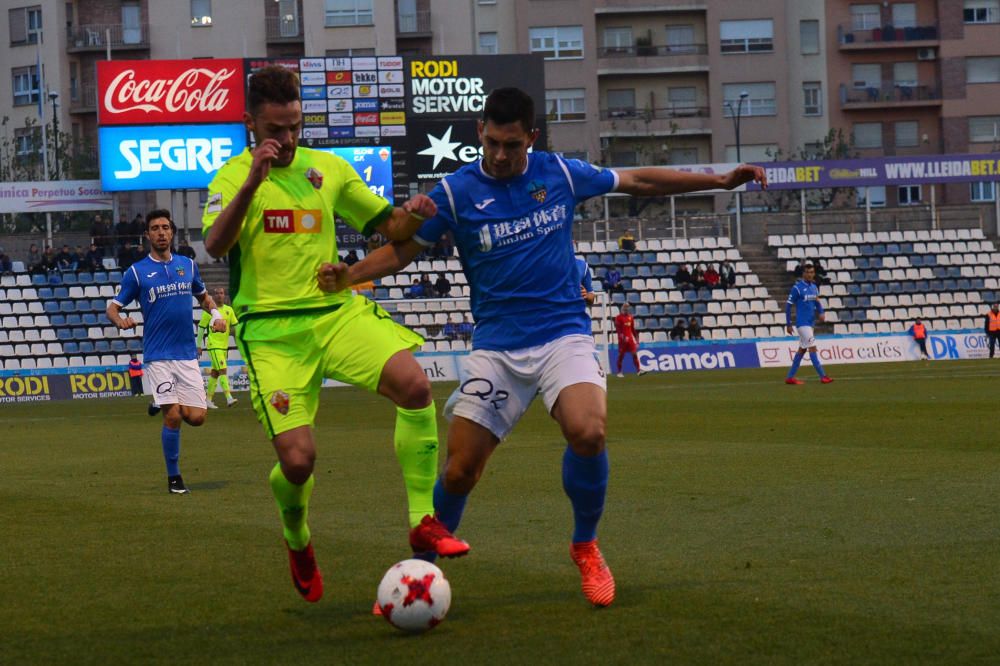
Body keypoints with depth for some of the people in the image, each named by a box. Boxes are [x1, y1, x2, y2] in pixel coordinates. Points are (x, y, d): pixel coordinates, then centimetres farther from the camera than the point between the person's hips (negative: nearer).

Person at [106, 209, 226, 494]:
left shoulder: (188, 265, 10)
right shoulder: (136, 272, -1)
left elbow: (203, 295, 26)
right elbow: (112, 307, 1)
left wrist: (215, 313, 5)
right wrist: (119, 320, -23)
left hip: (187, 353, 3)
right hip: (158, 355, -3)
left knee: (196, 417, -4)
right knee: (173, 418, -12)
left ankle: (163, 404, 29)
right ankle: (174, 477, 5)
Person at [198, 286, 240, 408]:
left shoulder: (229, 310, 8)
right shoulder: (209, 310, -5)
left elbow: (235, 326, 10)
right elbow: (201, 327, 1)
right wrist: (199, 344, 2)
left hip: (224, 345, 6)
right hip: (213, 345, -6)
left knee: (215, 373, 12)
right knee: (223, 370, -17)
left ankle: (208, 399, 21)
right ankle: (229, 398, -25)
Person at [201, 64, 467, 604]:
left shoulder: (328, 168, 12)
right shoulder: (232, 178, 0)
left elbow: (387, 226, 18)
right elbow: (214, 245, -18)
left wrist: (412, 216, -5)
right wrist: (252, 181, -30)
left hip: (335, 311, 3)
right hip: (271, 331, -3)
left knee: (414, 383, -24)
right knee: (297, 460, -13)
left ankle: (424, 523, -15)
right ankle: (297, 540, 23)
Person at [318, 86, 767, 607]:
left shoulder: (560, 173, 2)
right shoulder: (455, 191, -2)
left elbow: (639, 181, 15)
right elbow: (402, 250, 4)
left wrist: (722, 180, 16)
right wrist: (349, 276, -15)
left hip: (563, 334, 0)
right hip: (496, 345, 0)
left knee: (587, 432, -28)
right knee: (459, 471, -6)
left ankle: (585, 546, -3)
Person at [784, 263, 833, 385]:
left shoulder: (814, 287, 10)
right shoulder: (797, 288, -10)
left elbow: (817, 302, 17)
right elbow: (788, 305, -7)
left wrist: (821, 313, -6)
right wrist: (788, 324, -7)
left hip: (810, 323, 8)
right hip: (802, 323, -8)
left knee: (802, 349, 9)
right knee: (812, 348, -10)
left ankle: (790, 377, 15)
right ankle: (823, 376, -10)